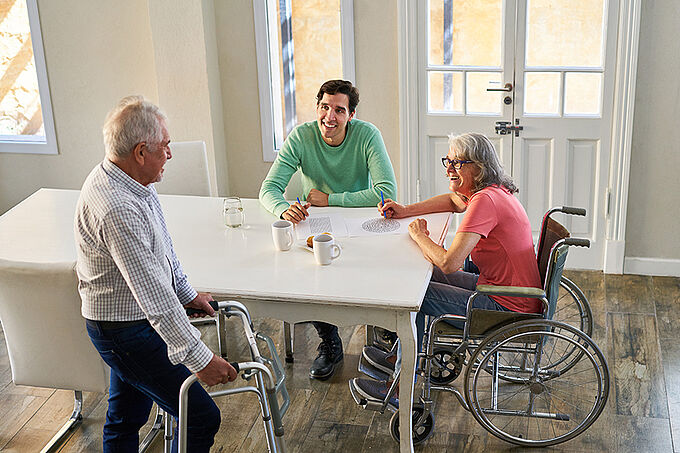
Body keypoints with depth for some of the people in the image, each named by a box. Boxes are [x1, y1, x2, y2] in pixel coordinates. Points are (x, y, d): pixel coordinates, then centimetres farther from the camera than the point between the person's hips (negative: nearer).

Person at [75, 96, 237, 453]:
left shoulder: (122, 179, 1)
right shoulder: (117, 209, -32)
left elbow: (162, 247, 15)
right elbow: (154, 297, -33)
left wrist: (187, 294, 22)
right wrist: (199, 359, -30)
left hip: (129, 319, 10)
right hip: (127, 331, -10)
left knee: (125, 421, 23)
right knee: (202, 418, -5)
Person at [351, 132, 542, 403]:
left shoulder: (485, 201, -25)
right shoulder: (493, 192, 5)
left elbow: (449, 263, -31)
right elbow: (454, 201, 29)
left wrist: (418, 235, -12)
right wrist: (406, 211, 17)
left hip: (508, 310, -10)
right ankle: (400, 357, 33)